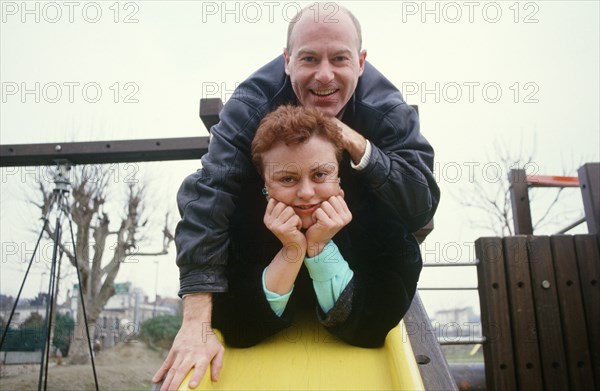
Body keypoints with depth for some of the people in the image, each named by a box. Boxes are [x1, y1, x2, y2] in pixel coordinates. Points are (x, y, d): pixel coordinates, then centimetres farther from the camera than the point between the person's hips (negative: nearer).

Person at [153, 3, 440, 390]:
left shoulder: (388, 109, -23)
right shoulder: (252, 103, -28)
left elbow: (423, 206, -28)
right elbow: (208, 197, -39)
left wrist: (359, 146, -45)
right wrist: (196, 324, -47)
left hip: (353, 237, 2)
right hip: (268, 231, -1)